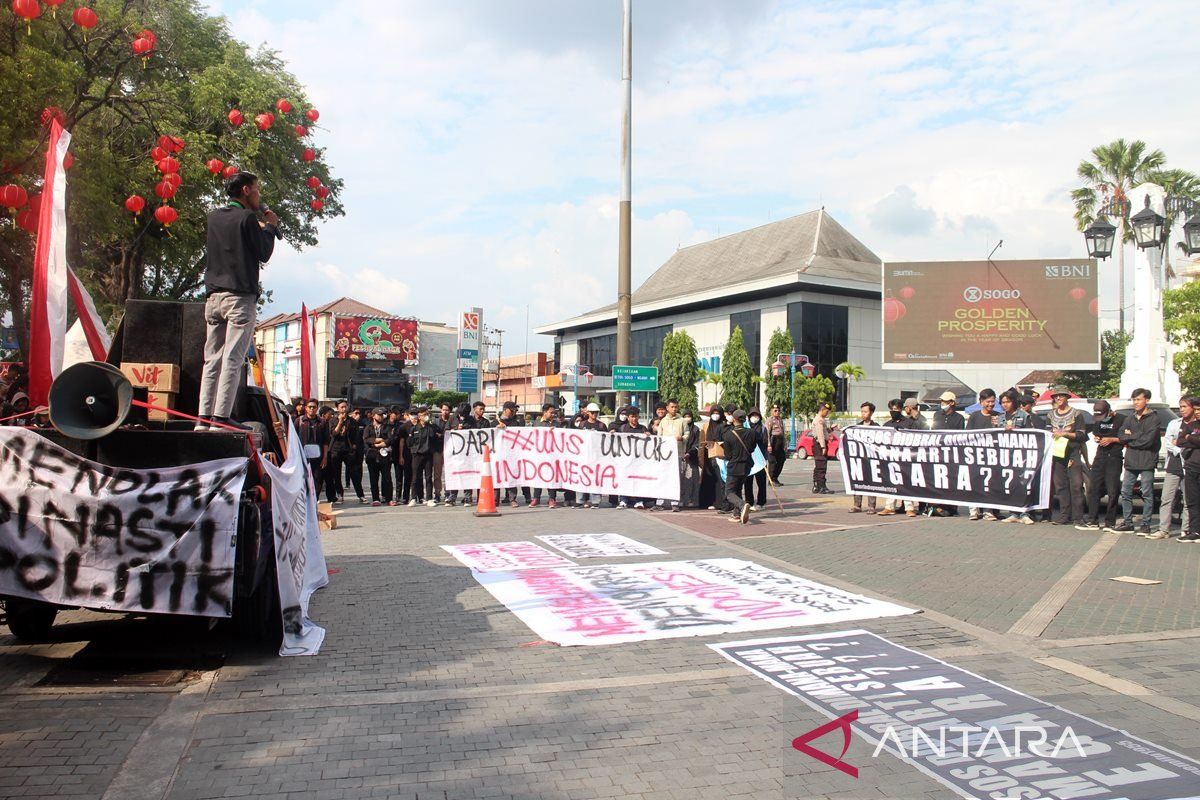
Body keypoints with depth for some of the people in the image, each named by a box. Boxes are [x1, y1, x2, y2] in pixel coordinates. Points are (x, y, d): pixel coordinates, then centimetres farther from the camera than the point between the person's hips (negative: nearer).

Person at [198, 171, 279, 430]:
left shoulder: (214, 216, 16)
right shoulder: (247, 217, -4)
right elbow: (264, 254, -1)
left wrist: (261, 227, 24)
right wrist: (271, 226, 12)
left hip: (213, 296, 7)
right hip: (240, 297, -7)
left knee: (212, 359, 6)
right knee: (232, 360, -8)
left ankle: (203, 418, 2)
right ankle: (220, 418, -12)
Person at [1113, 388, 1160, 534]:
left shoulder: (1153, 418, -5)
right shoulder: (1130, 418, 14)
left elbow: (1148, 440, -15)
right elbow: (1121, 435, 5)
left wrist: (1130, 437, -4)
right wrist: (1137, 436, -10)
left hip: (1147, 462, -6)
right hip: (1131, 461, 6)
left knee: (1147, 494, 1)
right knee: (1125, 492, 7)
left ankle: (1145, 525, 6)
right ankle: (1127, 523, 15)